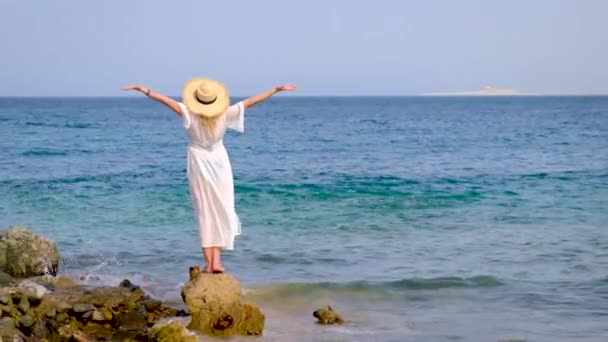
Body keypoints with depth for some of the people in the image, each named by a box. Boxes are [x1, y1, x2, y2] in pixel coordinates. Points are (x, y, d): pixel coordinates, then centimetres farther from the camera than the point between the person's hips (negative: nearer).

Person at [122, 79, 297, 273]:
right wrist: (277, 90, -3)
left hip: (199, 165, 0)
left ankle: (209, 263, 3)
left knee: (204, 213, 6)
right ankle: (216, 261, -4)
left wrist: (143, 90, -13)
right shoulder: (225, 114, -12)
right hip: (220, 163, 0)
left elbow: (165, 100, -18)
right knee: (222, 211, 6)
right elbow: (251, 101, -8)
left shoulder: (190, 113, -14)